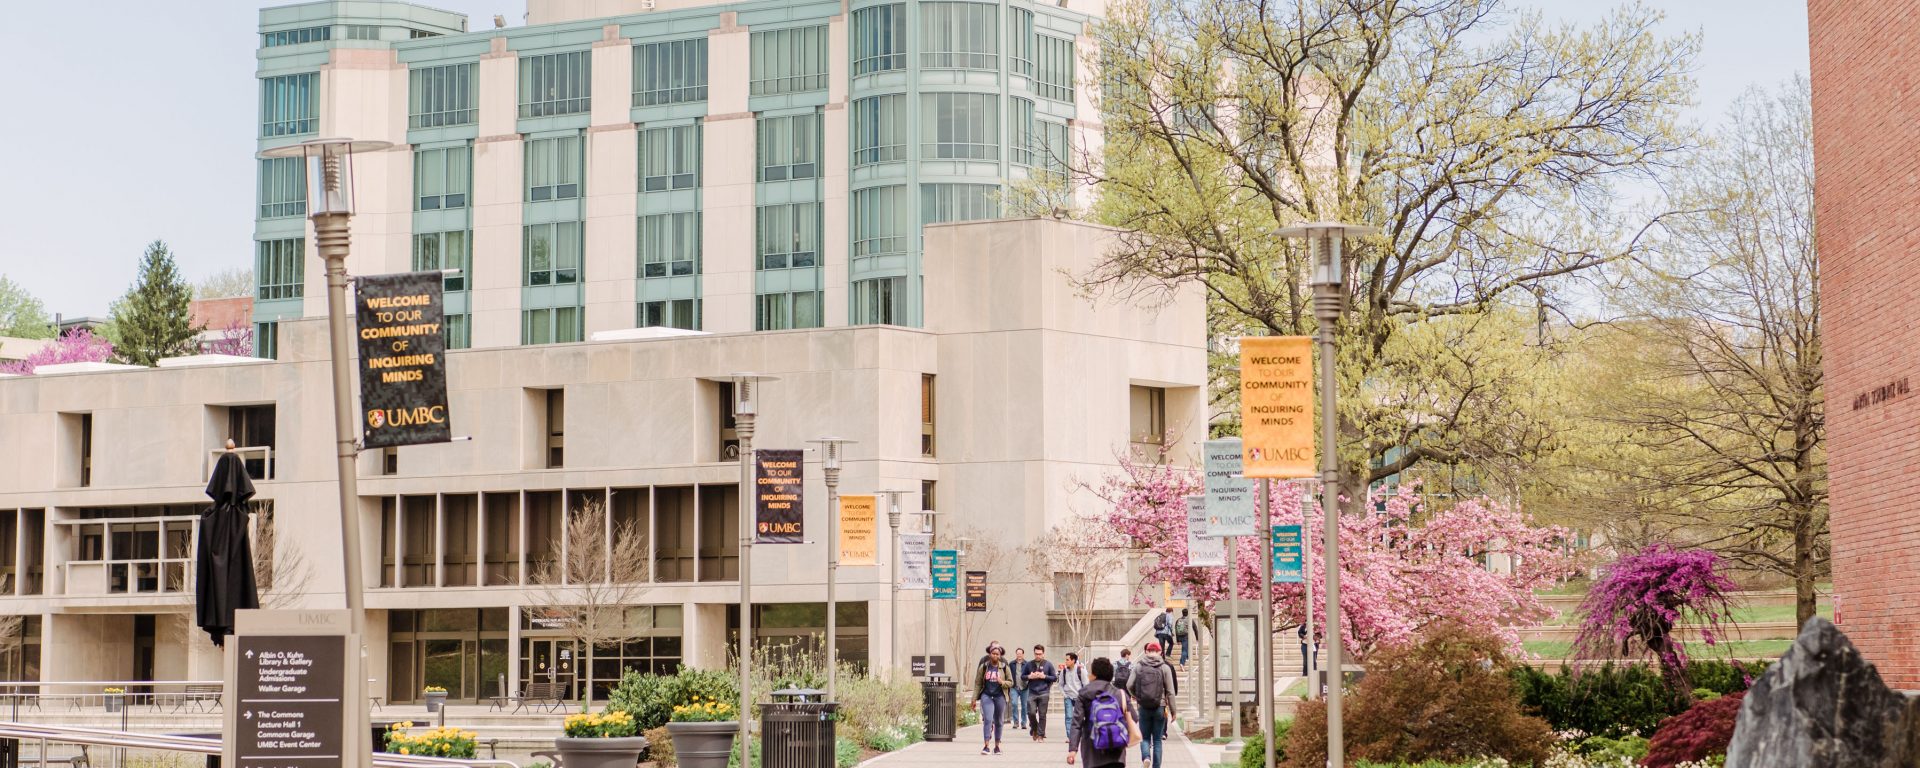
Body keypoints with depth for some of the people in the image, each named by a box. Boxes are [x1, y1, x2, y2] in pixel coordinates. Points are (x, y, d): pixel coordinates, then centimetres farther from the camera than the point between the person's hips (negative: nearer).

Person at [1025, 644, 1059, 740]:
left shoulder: (1048, 664, 4)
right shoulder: (1029, 664, 8)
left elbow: (1055, 677, 5)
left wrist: (1044, 676, -10)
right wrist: (1029, 676, -6)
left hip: (1044, 693, -1)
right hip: (1032, 693, 1)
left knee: (1042, 715, 0)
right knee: (1031, 712, -8)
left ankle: (1041, 735, 7)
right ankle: (1034, 729, 18)